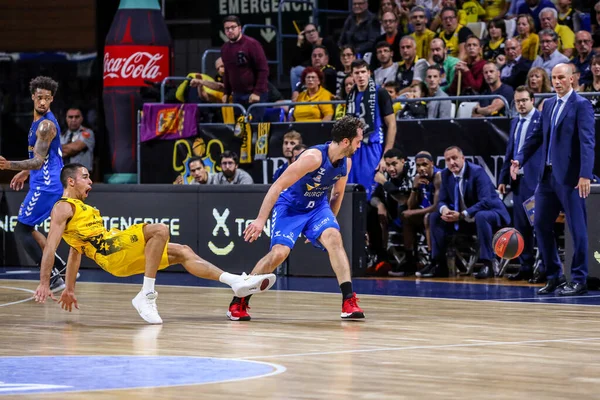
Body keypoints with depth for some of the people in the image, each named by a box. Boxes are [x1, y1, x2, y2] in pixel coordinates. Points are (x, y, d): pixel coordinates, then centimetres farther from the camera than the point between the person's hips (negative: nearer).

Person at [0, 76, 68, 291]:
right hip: (47, 183, 10)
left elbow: (38, 161, -26)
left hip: (45, 185, -10)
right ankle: (61, 267, 19)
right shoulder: (40, 120, 12)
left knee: (22, 230, -6)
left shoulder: (46, 125, -19)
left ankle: (53, 276, -8)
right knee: (26, 228, 19)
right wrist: (26, 172, 33)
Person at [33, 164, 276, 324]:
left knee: (182, 252, 7)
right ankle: (146, 296, -28)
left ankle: (237, 282, 3)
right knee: (159, 230, -27)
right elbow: (50, 246, -9)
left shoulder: (82, 208, 29)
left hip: (126, 254, 9)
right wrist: (44, 284, -17)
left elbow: (75, 252, 31)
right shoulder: (63, 208, -1)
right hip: (110, 251, -9)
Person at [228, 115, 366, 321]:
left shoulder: (346, 162, -7)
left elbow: (337, 194, 14)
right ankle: (239, 302, -2)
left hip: (318, 206, 5)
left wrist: (328, 222, 16)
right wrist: (261, 220, -28)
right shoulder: (313, 157, -29)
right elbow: (277, 186, -26)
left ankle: (349, 300, -23)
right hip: (290, 205, -5)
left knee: (334, 238, -21)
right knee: (279, 252, -18)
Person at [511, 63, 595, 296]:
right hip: (547, 176, 8)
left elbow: (587, 142, -15)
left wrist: (585, 175, -24)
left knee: (577, 229, -2)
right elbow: (538, 136, 20)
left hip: (570, 177, -7)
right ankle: (553, 276, 20)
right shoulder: (548, 105, 15)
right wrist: (520, 159, 8)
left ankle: (579, 281, 5)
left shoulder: (581, 105, -7)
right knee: (541, 225, 9)